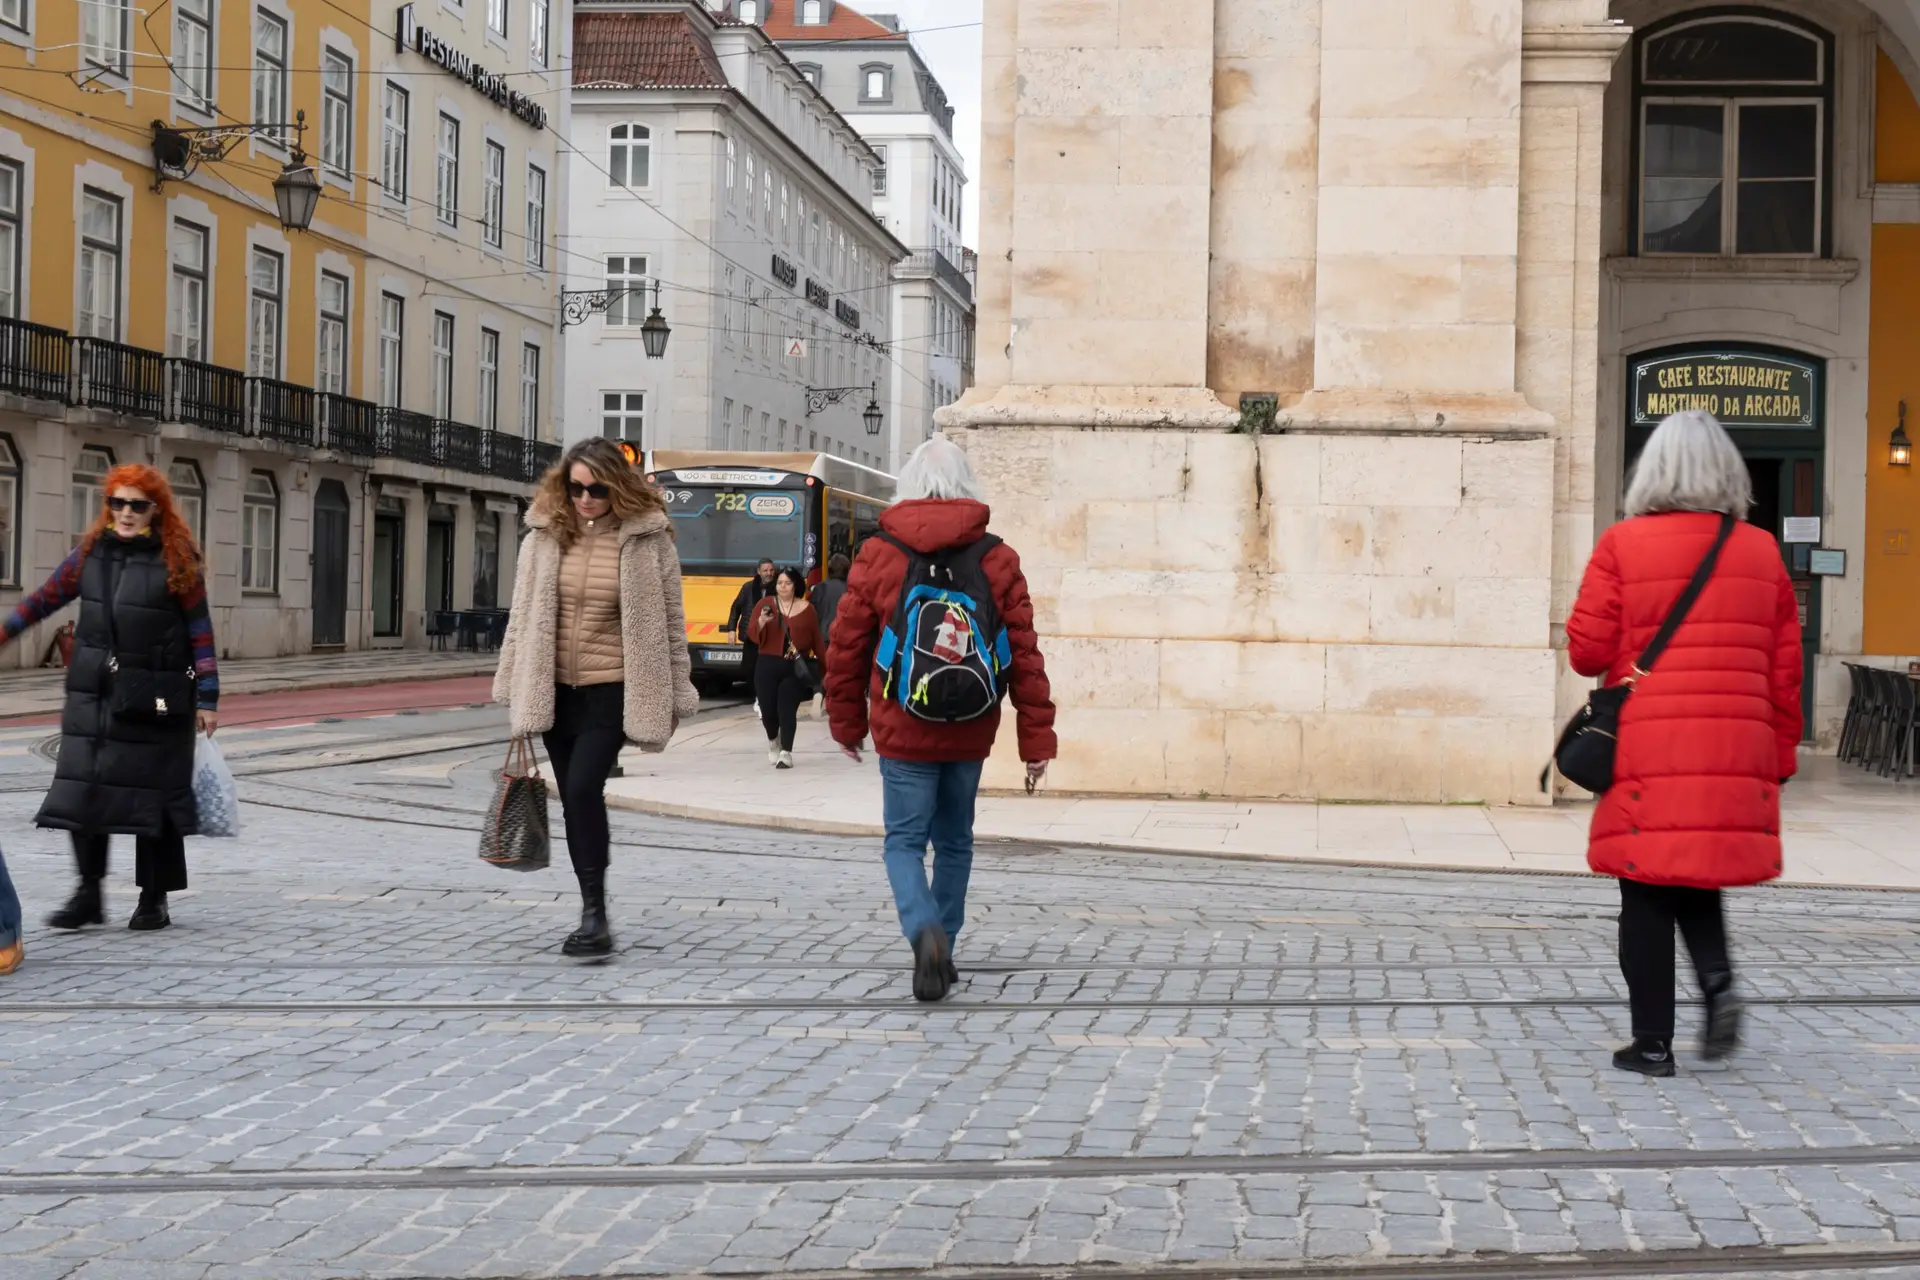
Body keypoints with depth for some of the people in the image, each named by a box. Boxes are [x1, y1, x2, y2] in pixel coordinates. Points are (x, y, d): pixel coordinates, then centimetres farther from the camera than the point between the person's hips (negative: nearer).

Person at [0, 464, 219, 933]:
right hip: (93, 694, 4)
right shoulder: (91, 553, 6)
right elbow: (45, 599, 13)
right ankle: (89, 894, 13)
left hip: (154, 699, -4)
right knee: (82, 789, 2)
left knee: (153, 795, 3)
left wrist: (207, 699, -8)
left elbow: (200, 632, -5)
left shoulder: (176, 561, -6)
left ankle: (154, 899, 14)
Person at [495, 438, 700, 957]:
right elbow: (523, 615, 8)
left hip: (612, 691, -4)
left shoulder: (646, 539, -6)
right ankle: (593, 916, 23)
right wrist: (514, 690, 9)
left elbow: (668, 621, -1)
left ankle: (594, 912, -12)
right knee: (574, 799, 10)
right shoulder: (546, 534, 2)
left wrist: (673, 696, 0)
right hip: (554, 691, 4)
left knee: (584, 788, -20)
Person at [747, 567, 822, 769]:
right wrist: (761, 621, -24)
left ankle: (786, 753, -7)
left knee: (787, 708, -11)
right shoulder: (765, 604, 4)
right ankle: (773, 740, 34)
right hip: (768, 666, 1)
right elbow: (753, 635, -4)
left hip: (796, 667, -1)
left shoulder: (806, 609, 5)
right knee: (768, 708, 2)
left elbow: (817, 640, 8)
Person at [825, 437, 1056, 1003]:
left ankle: (926, 932, -22)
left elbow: (846, 647, 0)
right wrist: (1037, 739, 3)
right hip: (970, 733, 2)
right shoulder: (998, 558, -2)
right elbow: (1025, 655, -2)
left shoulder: (877, 554, -5)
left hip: (903, 730, -2)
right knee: (954, 840, 17)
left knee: (905, 840, 3)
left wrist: (846, 723, 14)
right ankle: (942, 951, 24)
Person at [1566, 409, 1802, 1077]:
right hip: (1736, 759, 3)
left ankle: (1653, 1042, 7)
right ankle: (1718, 979, -3)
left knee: (1648, 895, 5)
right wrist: (1779, 757, 17)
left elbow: (1587, 651, -4)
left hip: (1648, 755, -3)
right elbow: (1785, 669, 8)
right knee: (1698, 880, 21)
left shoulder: (1623, 546, -4)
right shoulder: (1762, 551, 6)